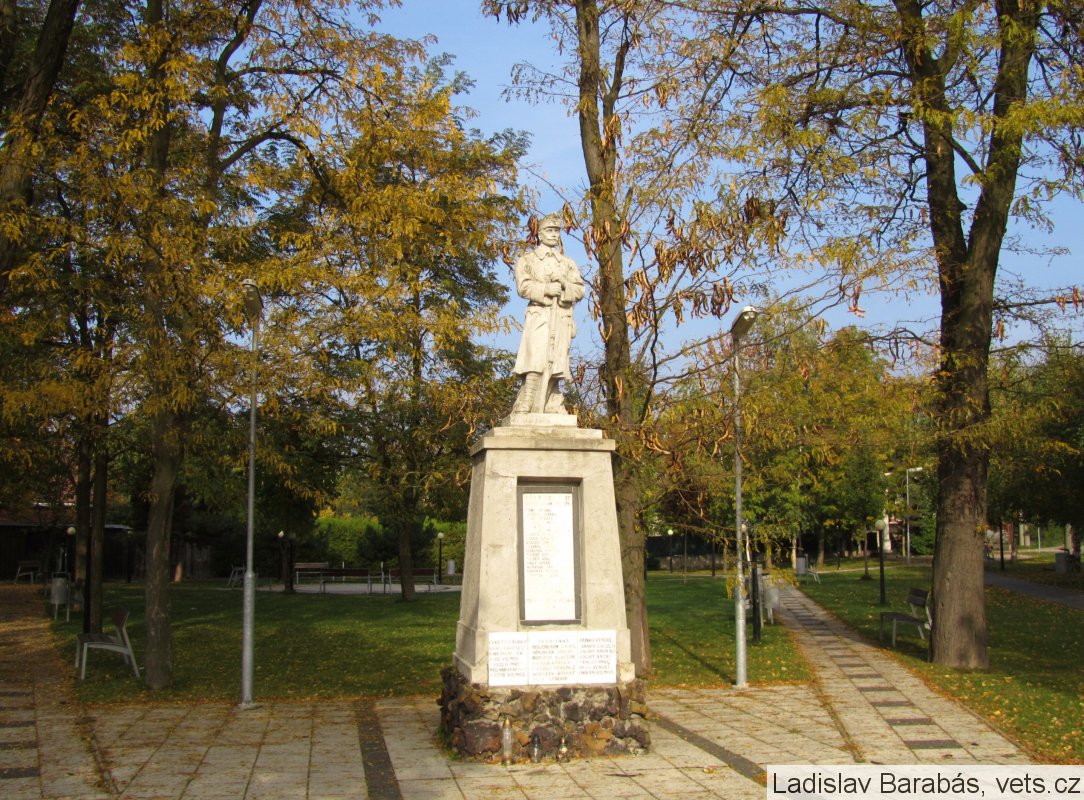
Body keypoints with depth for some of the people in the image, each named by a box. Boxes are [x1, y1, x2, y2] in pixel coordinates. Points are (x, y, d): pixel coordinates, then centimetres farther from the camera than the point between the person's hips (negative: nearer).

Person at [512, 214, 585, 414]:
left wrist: (563, 284, -9)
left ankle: (554, 411, -2)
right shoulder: (526, 260, 15)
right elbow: (524, 287, -2)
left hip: (562, 318, 4)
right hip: (539, 316, -4)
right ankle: (523, 410, -21)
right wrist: (546, 288, -16)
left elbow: (580, 290, 10)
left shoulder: (568, 263, 24)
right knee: (536, 362, -17)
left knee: (555, 366, -1)